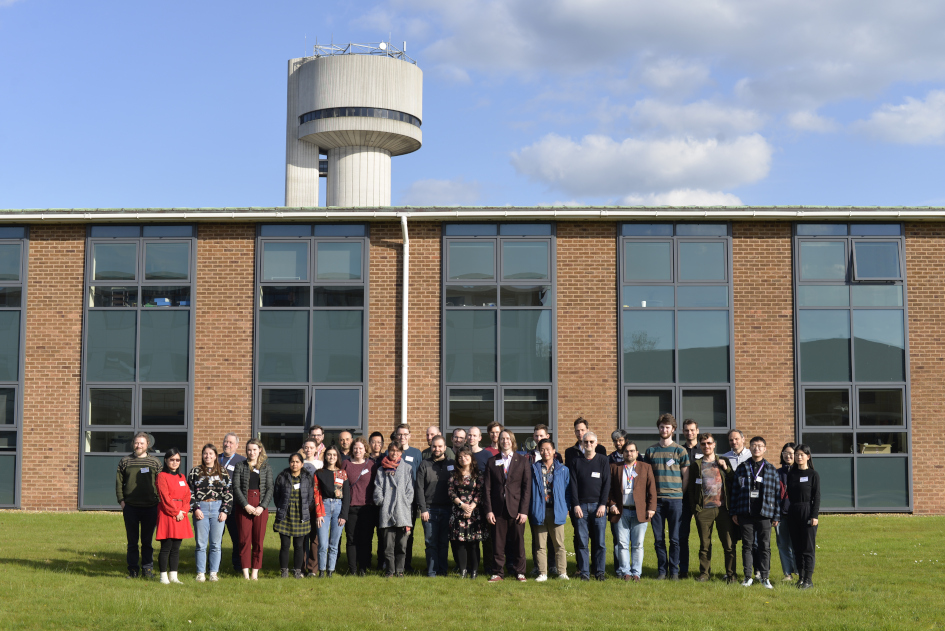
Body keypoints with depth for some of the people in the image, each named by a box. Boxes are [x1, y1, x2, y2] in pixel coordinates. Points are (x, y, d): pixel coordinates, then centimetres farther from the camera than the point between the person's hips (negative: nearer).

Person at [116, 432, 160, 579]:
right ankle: (133, 569, 11)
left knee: (147, 541, 5)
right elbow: (119, 482, 8)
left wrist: (159, 502, 1)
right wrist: (121, 500, -2)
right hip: (130, 507, 0)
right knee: (132, 541, 5)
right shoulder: (125, 461, 7)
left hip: (150, 507, 0)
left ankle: (147, 568, 12)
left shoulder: (154, 462, 7)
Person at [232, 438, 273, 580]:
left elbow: (269, 489, 4)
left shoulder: (266, 467, 9)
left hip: (261, 507, 1)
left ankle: (255, 572, 6)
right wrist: (246, 505, -11)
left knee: (259, 540, 1)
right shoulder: (240, 466, 6)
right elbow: (236, 487, -1)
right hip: (244, 506, -1)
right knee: (245, 539, -3)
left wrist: (262, 507, -8)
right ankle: (245, 572, 1)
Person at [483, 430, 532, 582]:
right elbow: (487, 488, 6)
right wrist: (488, 510, -3)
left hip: (516, 509, -1)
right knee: (498, 542, 3)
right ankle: (498, 572, 11)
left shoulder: (523, 461, 5)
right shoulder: (492, 461, 9)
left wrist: (524, 510, -7)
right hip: (498, 509, 1)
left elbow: (527, 488, 1)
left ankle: (520, 571, 14)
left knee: (518, 542, 3)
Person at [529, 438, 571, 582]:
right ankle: (542, 573, 9)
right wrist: (530, 509, 2)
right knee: (540, 545, 4)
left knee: (559, 544, 0)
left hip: (556, 511, -1)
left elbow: (567, 490, 9)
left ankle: (562, 572, 7)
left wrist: (566, 508, 2)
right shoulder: (534, 469, 7)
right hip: (539, 511, 1)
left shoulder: (562, 470, 6)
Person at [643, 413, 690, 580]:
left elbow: (686, 476, 6)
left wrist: (682, 494, -2)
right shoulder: (651, 451, 11)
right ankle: (662, 570, 12)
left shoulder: (680, 451, 5)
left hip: (675, 499, -2)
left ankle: (674, 570, 8)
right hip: (656, 499, 2)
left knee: (675, 538, 0)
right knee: (658, 538, 4)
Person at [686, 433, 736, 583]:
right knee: (704, 545, 4)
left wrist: (726, 468, -4)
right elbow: (690, 488, 9)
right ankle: (704, 573, 15)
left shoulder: (723, 462, 13)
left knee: (729, 544, -2)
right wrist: (694, 508, 1)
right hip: (704, 510, 0)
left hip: (723, 509, 0)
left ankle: (730, 574, 6)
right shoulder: (696, 465, 10)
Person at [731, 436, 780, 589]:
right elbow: (735, 490, 8)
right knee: (747, 545, 4)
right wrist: (734, 512, 4)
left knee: (765, 546, 1)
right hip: (745, 514, 1)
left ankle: (764, 577, 9)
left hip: (764, 514, -1)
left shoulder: (771, 470, 6)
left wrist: (776, 516, 2)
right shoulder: (742, 468, 8)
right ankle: (747, 576, 10)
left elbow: (777, 493, 6)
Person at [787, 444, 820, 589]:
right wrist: (791, 510, 5)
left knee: (808, 547, -4)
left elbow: (816, 496, -4)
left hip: (808, 511, -5)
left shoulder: (813, 475, -2)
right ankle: (800, 576, 13)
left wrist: (815, 515, -10)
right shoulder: (791, 474, 10)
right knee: (797, 547, 7)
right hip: (793, 512, 5)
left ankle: (808, 579, -3)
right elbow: (789, 494, 12)